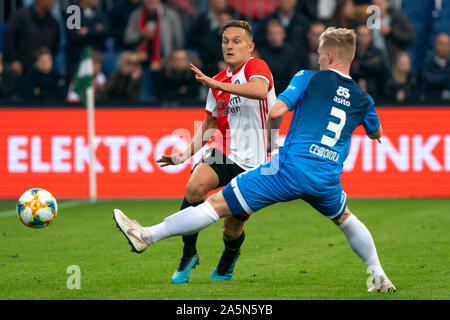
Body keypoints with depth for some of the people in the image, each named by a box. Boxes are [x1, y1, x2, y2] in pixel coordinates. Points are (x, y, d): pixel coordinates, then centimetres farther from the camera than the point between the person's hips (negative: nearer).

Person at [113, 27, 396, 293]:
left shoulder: (309, 78, 2)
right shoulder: (362, 99, 14)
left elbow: (277, 111, -10)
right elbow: (376, 133, 33)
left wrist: (271, 138, 9)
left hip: (290, 169, -4)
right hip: (327, 180, 4)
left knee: (218, 204, -1)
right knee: (345, 218, 36)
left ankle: (147, 236, 1)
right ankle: (378, 276, 35)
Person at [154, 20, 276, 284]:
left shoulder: (255, 66, -10)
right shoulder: (219, 80, 13)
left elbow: (260, 90, -35)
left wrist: (217, 84, -35)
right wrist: (187, 153, 11)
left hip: (254, 163, -5)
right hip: (225, 154, 5)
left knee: (232, 229, 2)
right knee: (195, 186, -27)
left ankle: (226, 266, 39)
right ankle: (189, 255, -11)